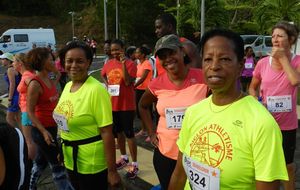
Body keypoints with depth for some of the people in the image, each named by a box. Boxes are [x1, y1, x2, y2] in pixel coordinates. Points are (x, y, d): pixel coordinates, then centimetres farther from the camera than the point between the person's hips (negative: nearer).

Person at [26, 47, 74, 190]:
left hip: (52, 126, 8)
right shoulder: (35, 83, -19)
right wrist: (43, 131, -25)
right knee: (57, 165, -1)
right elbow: (30, 111, -20)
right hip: (41, 129, -8)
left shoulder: (50, 80, 5)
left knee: (41, 161, 22)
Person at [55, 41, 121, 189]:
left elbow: (107, 132, -21)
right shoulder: (68, 86, 3)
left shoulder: (96, 90, -21)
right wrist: (62, 150, 18)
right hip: (70, 160, 7)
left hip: (92, 164, -7)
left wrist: (112, 171, -20)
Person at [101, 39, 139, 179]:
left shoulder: (130, 64, -11)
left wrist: (123, 64, -26)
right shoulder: (108, 64, 5)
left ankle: (134, 164, 7)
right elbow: (104, 75, 26)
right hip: (112, 104, 6)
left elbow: (128, 82, -23)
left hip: (126, 105, -6)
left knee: (129, 133, -2)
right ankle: (124, 157, 36)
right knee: (117, 132, 17)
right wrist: (107, 85, 7)